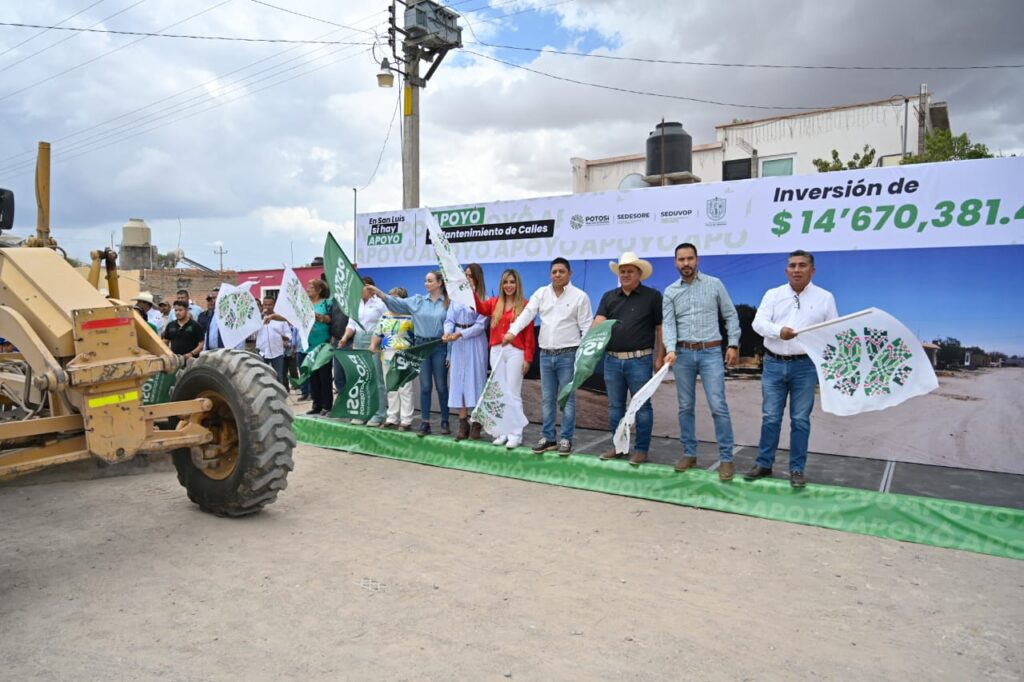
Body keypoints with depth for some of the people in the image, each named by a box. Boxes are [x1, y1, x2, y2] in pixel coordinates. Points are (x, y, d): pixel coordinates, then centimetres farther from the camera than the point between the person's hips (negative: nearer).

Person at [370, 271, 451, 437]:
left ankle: (445, 422, 18)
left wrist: (450, 354, -8)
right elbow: (396, 302, -3)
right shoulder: (417, 301, 6)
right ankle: (425, 423, 10)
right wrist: (377, 292, -19)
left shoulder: (448, 303, -3)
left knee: (441, 386, 6)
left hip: (439, 346, -2)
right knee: (425, 386, 5)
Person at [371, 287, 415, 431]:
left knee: (405, 389, -3)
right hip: (387, 357, 7)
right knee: (391, 389, 13)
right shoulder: (384, 316, 13)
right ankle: (392, 418, 22)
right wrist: (373, 345, 1)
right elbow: (377, 334, 16)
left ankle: (406, 420, 3)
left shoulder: (410, 317, -6)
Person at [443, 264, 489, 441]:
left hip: (475, 342, -4)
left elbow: (481, 325, -10)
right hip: (457, 344, 5)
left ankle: (476, 425, 6)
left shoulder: (483, 298, -5)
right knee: (458, 380, 5)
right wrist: (448, 332, -13)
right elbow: (450, 319, 6)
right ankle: (463, 424, 12)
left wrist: (460, 334, -15)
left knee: (474, 380, -1)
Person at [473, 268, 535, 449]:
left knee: (513, 394, -2)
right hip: (496, 351, 5)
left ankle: (516, 435, 4)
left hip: (515, 352, -5)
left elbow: (529, 334, -6)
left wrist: (528, 358, -9)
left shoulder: (524, 305, -5)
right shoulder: (494, 303, 9)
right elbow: (480, 307, -11)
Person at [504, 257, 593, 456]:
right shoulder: (541, 293, 7)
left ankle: (566, 439, 12)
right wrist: (512, 331, -23)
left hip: (568, 354, -4)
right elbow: (527, 314, -6)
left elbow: (587, 327, -4)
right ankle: (548, 438, 20)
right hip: (546, 354, 4)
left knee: (567, 399, 2)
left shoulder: (579, 296, -3)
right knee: (547, 399, 10)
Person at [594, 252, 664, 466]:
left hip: (639, 360, -4)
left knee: (642, 405, 3)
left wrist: (660, 356, -5)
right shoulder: (608, 297, 10)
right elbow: (598, 322, -2)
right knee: (615, 406, 12)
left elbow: (660, 328, 0)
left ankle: (641, 449, 12)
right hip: (612, 360, 4)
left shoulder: (652, 296, 1)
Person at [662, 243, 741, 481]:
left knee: (718, 406, -7)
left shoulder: (714, 284, 3)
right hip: (683, 353, 2)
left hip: (711, 352, -2)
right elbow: (668, 324, -4)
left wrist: (733, 345, -2)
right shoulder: (670, 292, 6)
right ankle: (689, 453, 20)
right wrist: (671, 350, -19)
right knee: (685, 407, 8)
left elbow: (731, 315, 6)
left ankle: (726, 458, 1)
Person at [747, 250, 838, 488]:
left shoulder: (825, 297, 4)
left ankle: (797, 470, 14)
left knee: (800, 420, 4)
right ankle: (764, 464, 18)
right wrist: (779, 331, -28)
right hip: (774, 364, 1)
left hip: (805, 366, -1)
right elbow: (758, 322, -8)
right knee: (770, 417, 6)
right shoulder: (772, 295, 5)